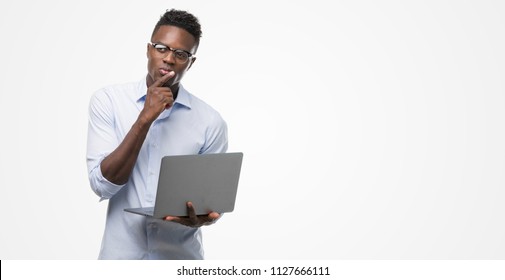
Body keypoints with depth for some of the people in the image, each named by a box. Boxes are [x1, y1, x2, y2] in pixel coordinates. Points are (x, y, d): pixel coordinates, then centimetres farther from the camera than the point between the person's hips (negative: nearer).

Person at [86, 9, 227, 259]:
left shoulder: (211, 122, -6)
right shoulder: (107, 100, -6)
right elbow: (102, 185, -14)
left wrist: (200, 218, -23)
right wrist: (145, 119, -21)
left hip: (181, 259, 0)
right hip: (121, 255, 0)